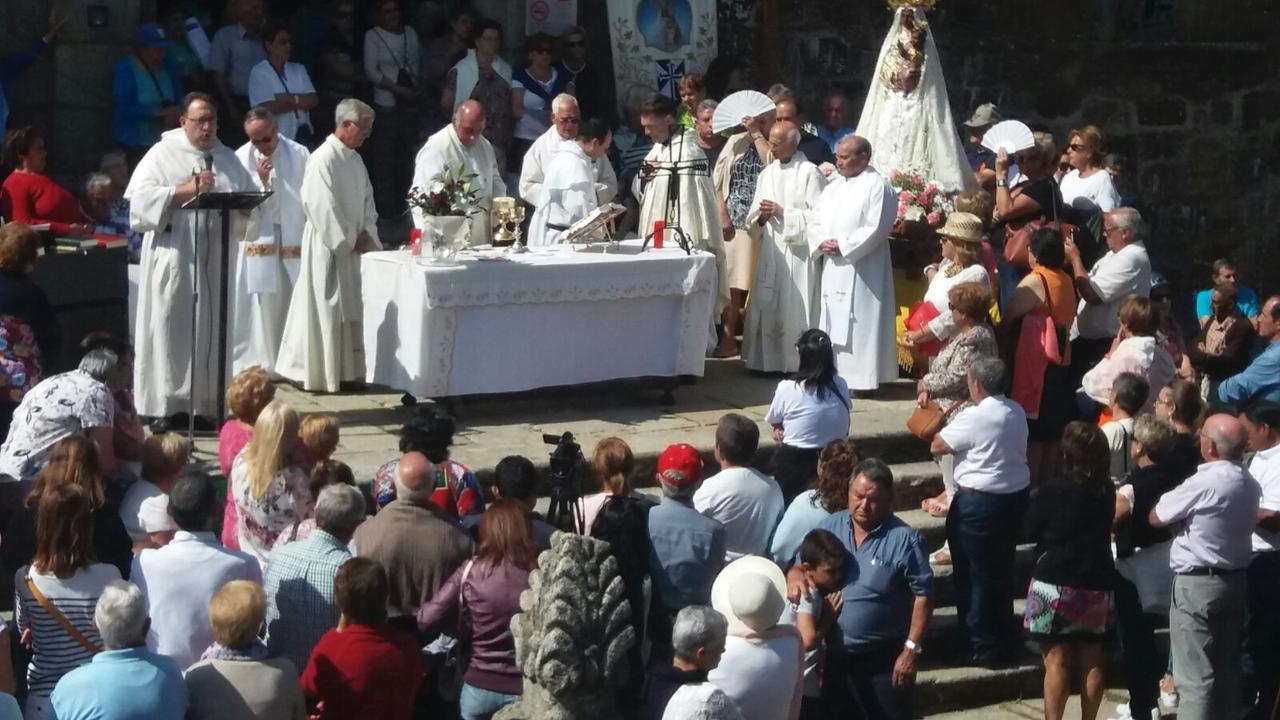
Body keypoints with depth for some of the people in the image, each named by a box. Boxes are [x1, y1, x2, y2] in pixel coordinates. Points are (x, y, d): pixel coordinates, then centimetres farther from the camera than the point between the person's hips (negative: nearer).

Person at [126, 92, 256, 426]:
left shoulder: (227, 159, 16)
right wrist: (185, 190, -18)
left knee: (209, 330, 3)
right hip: (172, 258, -4)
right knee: (169, 331, -4)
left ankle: (203, 405, 7)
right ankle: (165, 407, -2)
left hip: (213, 260, 4)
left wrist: (240, 207, -9)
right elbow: (142, 198, -8)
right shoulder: (163, 154, 3)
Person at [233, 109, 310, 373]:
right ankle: (257, 366, 1)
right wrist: (260, 180, -15)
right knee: (260, 304, -3)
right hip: (259, 240, -1)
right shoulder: (241, 158, -2)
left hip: (293, 241, 1)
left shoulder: (299, 155, 1)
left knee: (292, 304, 1)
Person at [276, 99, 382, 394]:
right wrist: (350, 240, -14)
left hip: (353, 245, 8)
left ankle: (346, 372, 16)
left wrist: (367, 234, 0)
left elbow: (366, 200, 16)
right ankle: (320, 373, 4)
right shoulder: (323, 159, -15)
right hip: (328, 246, -8)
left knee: (351, 311, 9)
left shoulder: (354, 159, 11)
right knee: (325, 310, -3)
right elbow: (321, 207, -19)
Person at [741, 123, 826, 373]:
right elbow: (752, 220, 15)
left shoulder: (809, 173, -6)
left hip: (798, 252, -6)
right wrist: (761, 217, -8)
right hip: (770, 250, 6)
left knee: (793, 308, -5)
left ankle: (796, 362, 0)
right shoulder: (767, 174, 12)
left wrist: (783, 213, -14)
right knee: (767, 306, 6)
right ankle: (767, 360, 13)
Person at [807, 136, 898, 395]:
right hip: (833, 267, 8)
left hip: (861, 268, -7)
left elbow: (875, 229, -17)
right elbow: (816, 220, 14)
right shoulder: (834, 185, 15)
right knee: (833, 320, 10)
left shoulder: (878, 186, -8)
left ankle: (862, 379, -2)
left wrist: (842, 246, -16)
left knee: (859, 322, -6)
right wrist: (822, 242, -6)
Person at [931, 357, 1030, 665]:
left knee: (975, 574, 4)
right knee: (1002, 570, 19)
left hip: (979, 501, -8)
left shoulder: (973, 418, -21)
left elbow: (936, 446, -13)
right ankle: (1004, 639, 30)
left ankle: (982, 647, 10)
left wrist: (949, 421, 5)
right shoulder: (1017, 412, 2)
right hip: (1016, 497, 8)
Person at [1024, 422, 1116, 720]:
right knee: (1091, 661, 11)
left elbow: (1030, 532, -4)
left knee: (1057, 661, -2)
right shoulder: (1107, 491, 0)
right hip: (1096, 584, 5)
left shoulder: (1052, 490, -14)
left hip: (1055, 585, -5)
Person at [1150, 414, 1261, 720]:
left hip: (1198, 584, -8)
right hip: (1236, 580, 8)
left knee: (1196, 675, -3)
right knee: (1227, 669, 16)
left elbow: (1156, 517, -10)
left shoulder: (1203, 484, -20)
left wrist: (1169, 497, 10)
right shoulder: (1249, 484, 4)